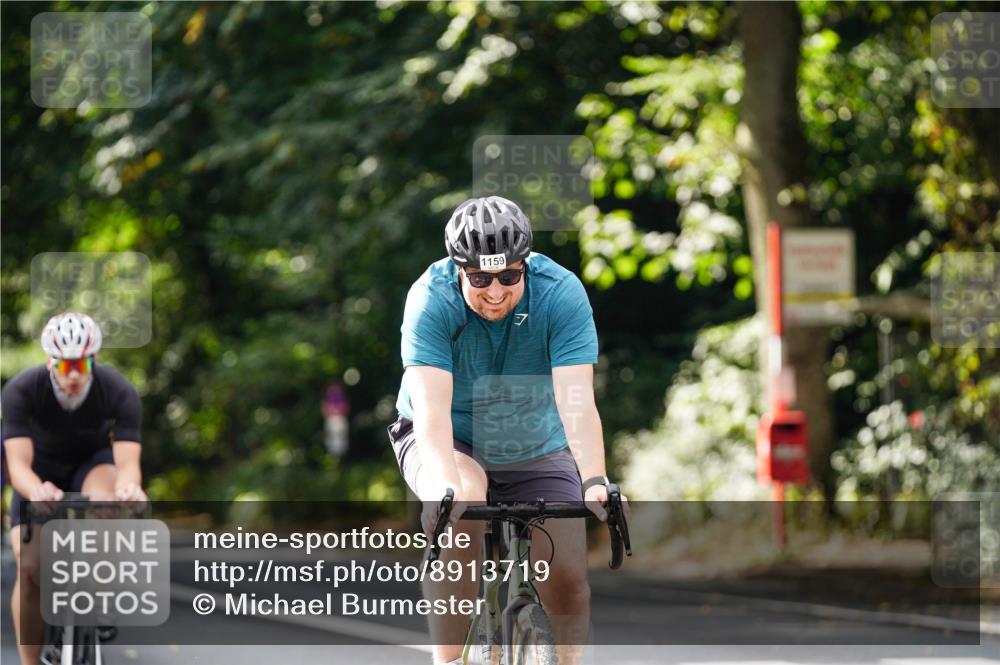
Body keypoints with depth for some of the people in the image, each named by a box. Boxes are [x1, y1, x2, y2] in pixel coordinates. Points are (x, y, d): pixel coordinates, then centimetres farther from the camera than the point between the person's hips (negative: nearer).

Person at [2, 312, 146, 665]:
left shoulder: (120, 392, -30)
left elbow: (127, 462, -35)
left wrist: (128, 487, -60)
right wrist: (36, 492, -60)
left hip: (92, 461, -1)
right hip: (42, 469, 1)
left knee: (106, 496, -37)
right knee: (30, 567, -16)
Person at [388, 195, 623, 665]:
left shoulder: (561, 293, -24)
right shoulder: (431, 299, -27)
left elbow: (576, 400, -33)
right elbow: (431, 406, -37)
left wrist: (595, 481, -48)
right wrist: (449, 489, -54)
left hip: (535, 448, 2)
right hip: (449, 439, -2)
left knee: (567, 577, -12)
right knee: (462, 512, -34)